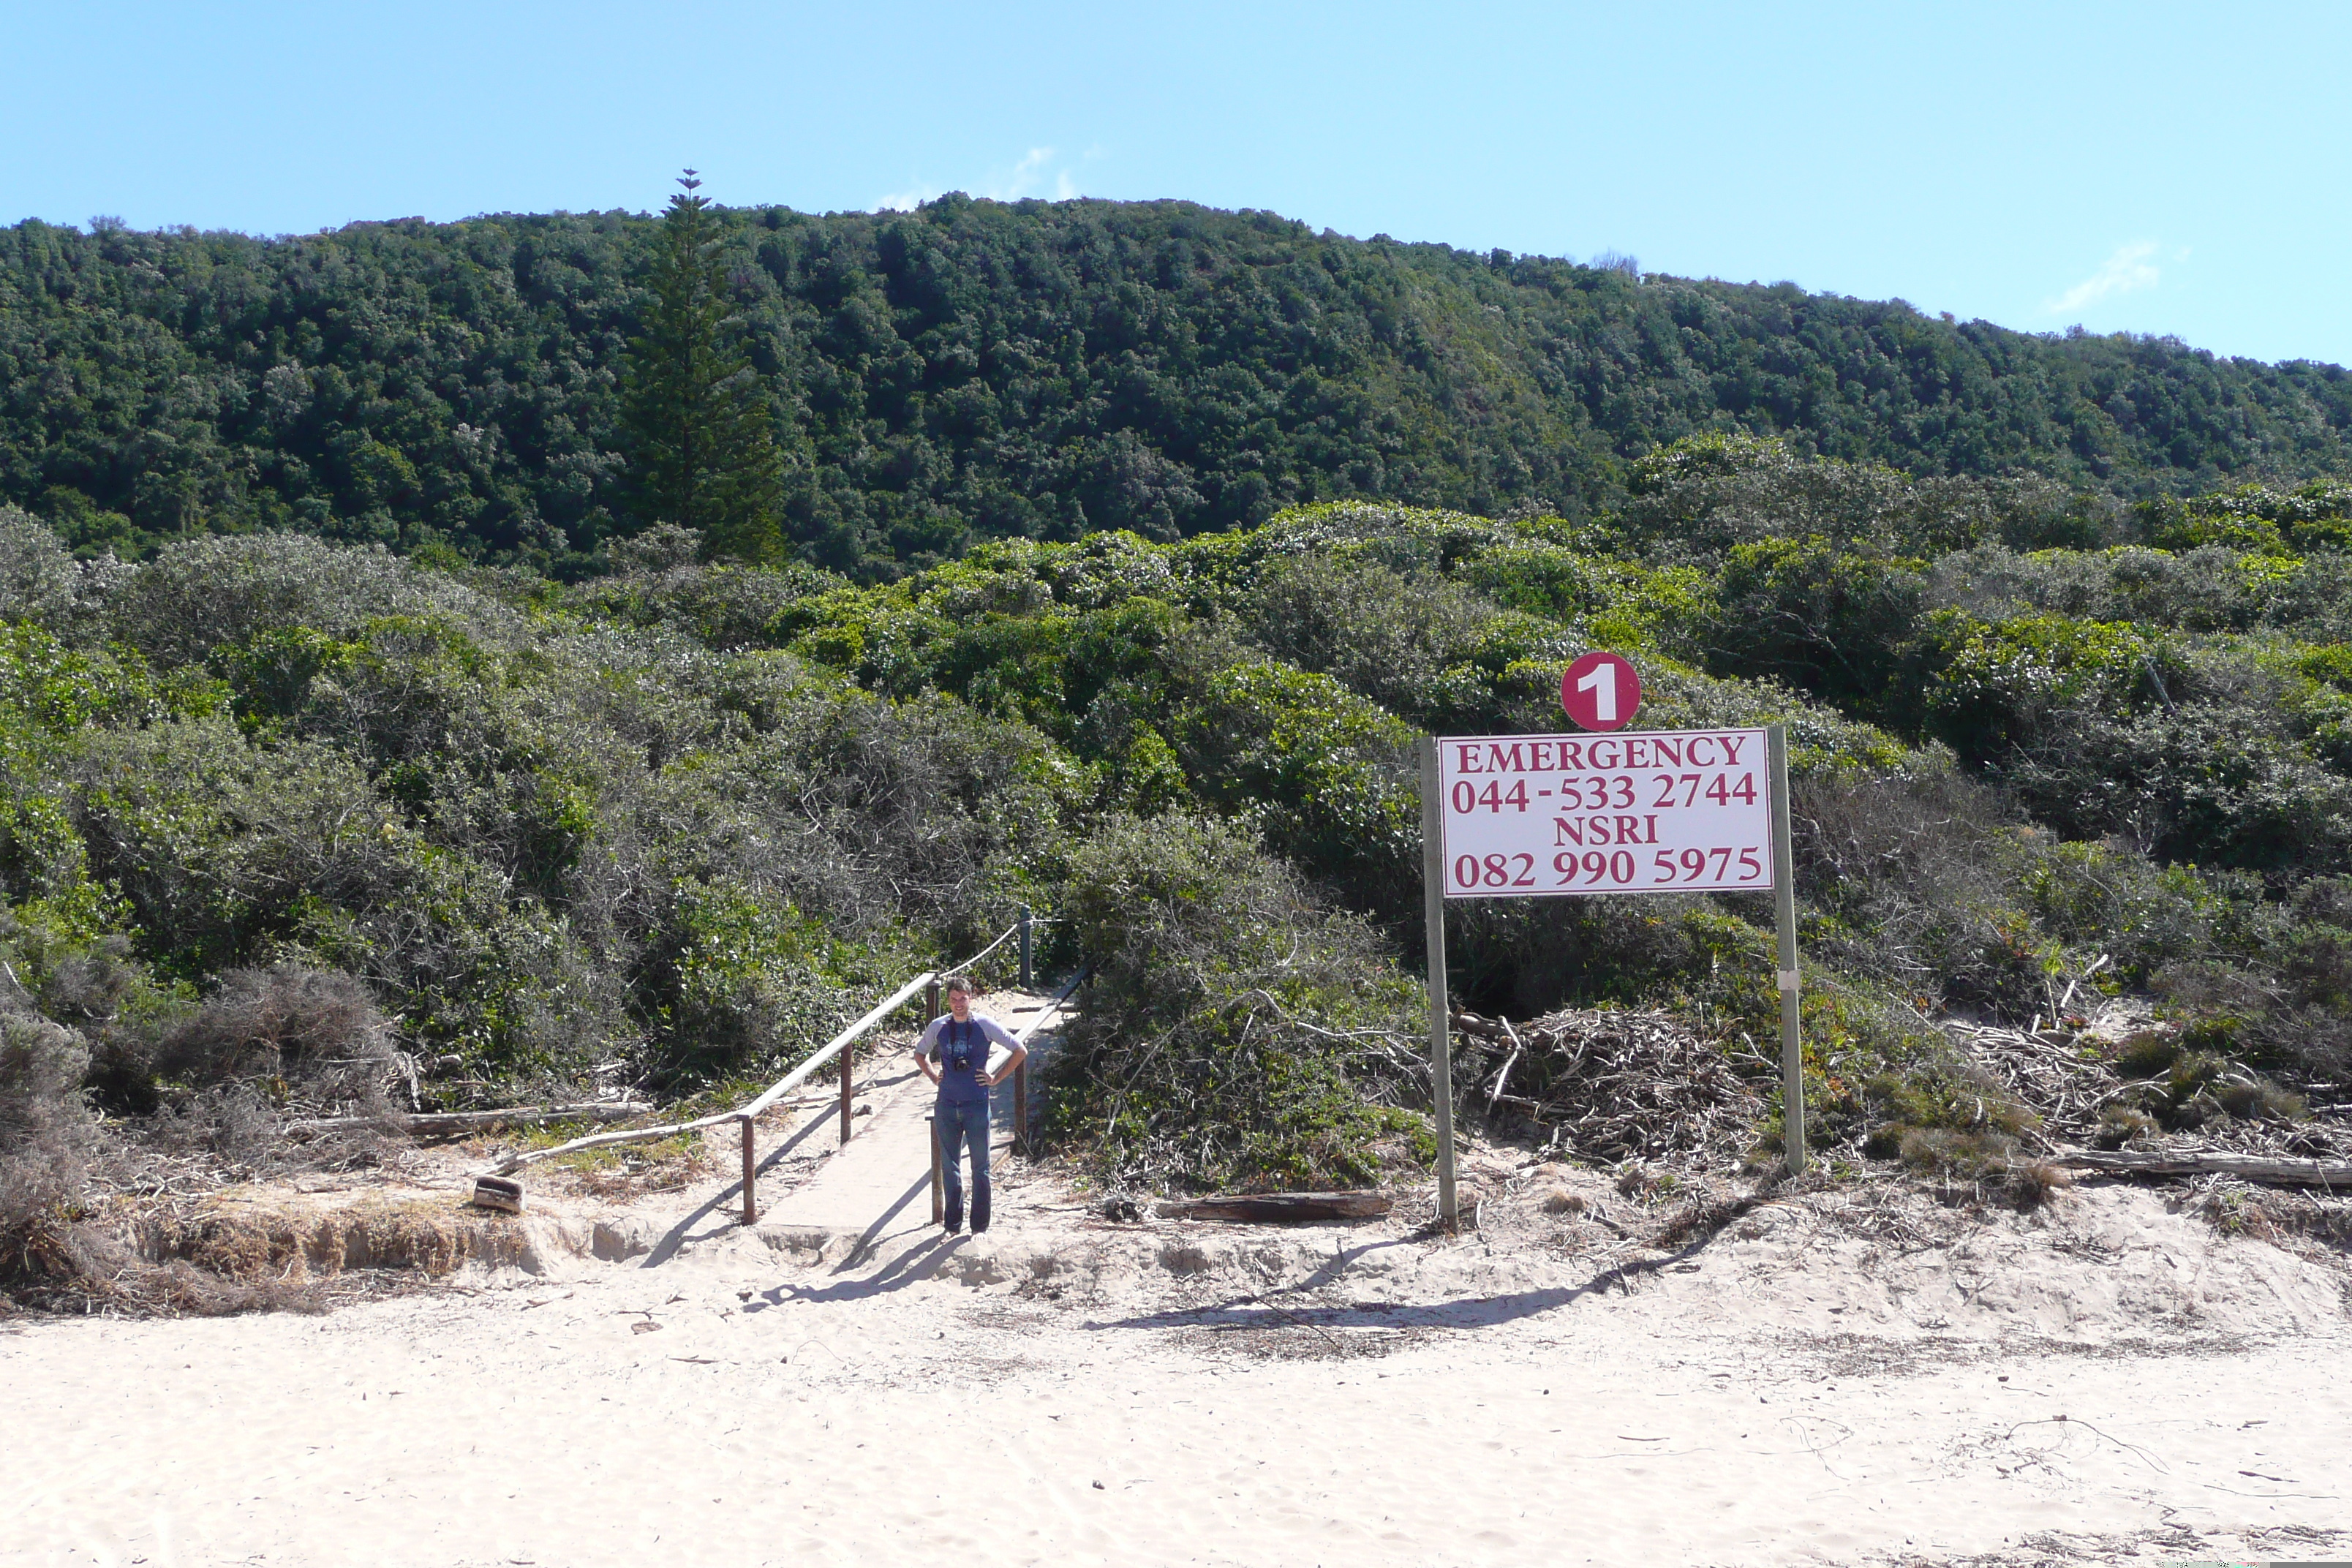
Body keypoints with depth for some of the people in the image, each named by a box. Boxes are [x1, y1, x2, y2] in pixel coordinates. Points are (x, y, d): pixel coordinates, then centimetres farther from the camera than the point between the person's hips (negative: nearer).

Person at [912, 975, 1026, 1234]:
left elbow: (1020, 1051, 1)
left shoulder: (985, 1025, -4)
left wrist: (996, 1078, -1)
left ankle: (979, 1225, 12)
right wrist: (933, 1076, 9)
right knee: (949, 1167, 9)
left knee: (980, 1167, 4)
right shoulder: (938, 1027, 4)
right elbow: (920, 1053, 23)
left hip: (977, 1105, -3)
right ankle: (953, 1225, 19)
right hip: (947, 1106, 3)